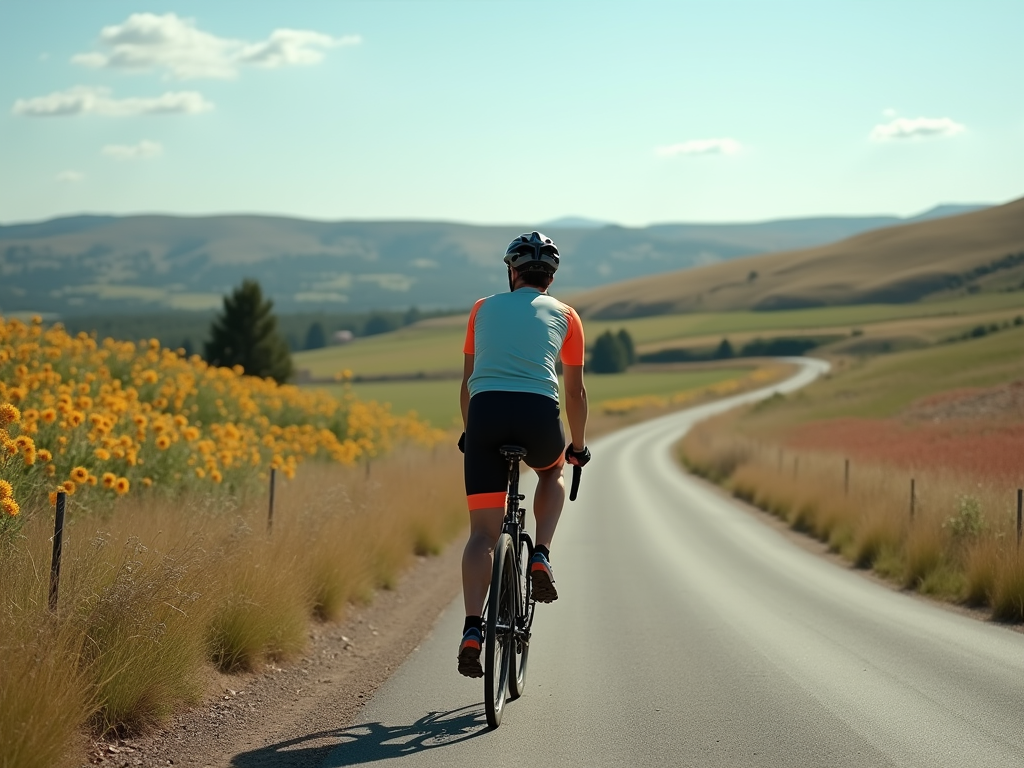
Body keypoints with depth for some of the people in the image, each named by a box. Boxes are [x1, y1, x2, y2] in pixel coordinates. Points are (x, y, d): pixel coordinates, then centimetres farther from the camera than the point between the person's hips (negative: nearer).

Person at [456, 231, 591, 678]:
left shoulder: (484, 309, 23)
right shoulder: (564, 315, 19)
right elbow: (575, 392, 22)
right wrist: (578, 447, 35)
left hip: (486, 411, 1)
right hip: (538, 414, -1)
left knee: (483, 532, 4)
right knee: (552, 472, 34)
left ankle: (472, 629, -11)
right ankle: (541, 558, 12)